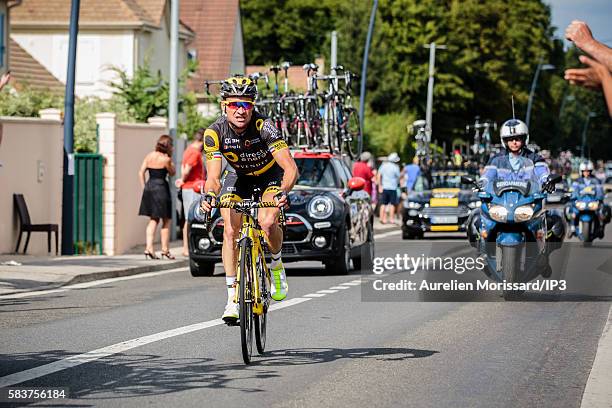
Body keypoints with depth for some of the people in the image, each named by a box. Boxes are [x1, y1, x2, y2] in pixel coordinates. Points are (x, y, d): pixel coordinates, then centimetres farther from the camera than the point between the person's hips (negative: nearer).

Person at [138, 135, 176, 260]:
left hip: (149, 186, 6)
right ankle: (165, 250, 8)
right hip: (161, 187, -6)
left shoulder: (149, 156, 7)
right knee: (166, 221, 6)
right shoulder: (166, 159, -10)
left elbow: (141, 172, 6)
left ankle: (149, 248, 1)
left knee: (153, 220, 12)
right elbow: (172, 173, 4)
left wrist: (144, 187, 11)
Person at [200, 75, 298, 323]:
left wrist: (283, 192, -57)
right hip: (238, 176, 2)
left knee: (267, 222, -27)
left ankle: (276, 265, 4)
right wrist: (209, 195, -49)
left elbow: (290, 168, -38)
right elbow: (213, 177, -27)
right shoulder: (214, 133, -26)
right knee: (230, 231, -15)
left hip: (270, 175, -2)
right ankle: (232, 297, -9)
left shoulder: (264, 126, -33)